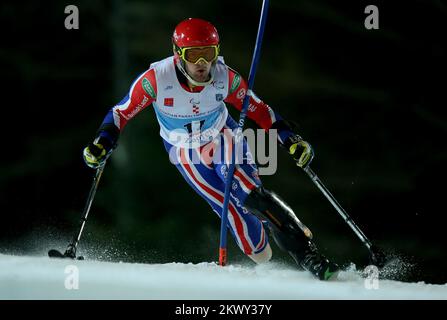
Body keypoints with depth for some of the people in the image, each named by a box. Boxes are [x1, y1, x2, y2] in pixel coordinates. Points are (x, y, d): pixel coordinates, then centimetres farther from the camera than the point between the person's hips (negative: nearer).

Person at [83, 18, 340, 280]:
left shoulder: (224, 77, -23)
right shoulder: (157, 79, -28)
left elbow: (258, 109, -9)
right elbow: (122, 112, -15)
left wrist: (291, 140, -14)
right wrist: (102, 144, -26)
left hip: (223, 139, 0)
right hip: (186, 156, 0)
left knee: (252, 195, -20)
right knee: (231, 209, -12)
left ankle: (307, 252, -19)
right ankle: (263, 260, 5)